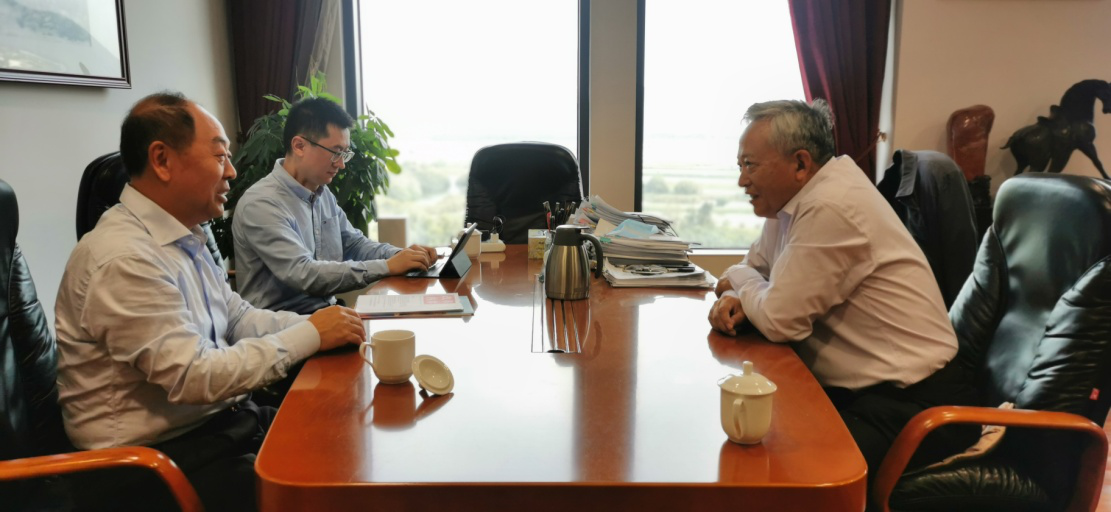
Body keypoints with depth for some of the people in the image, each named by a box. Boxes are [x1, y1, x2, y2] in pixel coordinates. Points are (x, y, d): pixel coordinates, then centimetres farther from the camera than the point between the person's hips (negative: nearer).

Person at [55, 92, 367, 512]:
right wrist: (309, 336, -18)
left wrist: (317, 324, -2)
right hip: (165, 455, -8)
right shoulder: (125, 258, -22)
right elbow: (194, 377, -24)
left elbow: (238, 318, 14)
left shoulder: (184, 239, 9)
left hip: (222, 421, 9)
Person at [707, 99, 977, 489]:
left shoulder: (830, 207, -23)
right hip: (852, 387, 9)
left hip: (910, 404, -9)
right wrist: (738, 298, -5)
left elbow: (780, 319, -21)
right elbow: (756, 266, 18)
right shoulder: (790, 195, 7)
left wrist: (739, 280, -1)